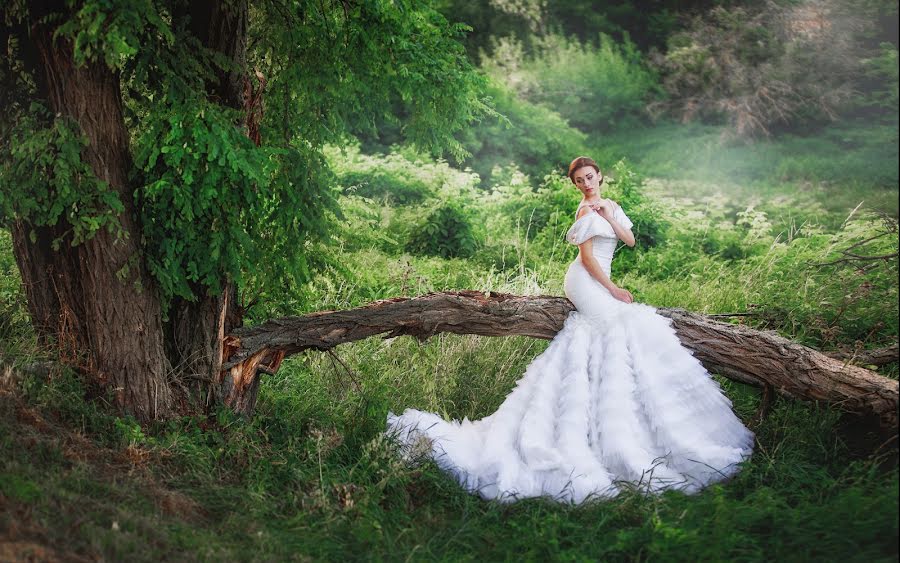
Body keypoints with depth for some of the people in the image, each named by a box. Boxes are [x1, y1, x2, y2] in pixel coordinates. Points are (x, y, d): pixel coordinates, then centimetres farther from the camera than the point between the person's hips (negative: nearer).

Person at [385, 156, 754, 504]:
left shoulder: (611, 206, 16)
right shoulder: (585, 210, -9)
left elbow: (630, 240, 7)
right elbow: (587, 255, -13)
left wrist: (610, 216, -6)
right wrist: (613, 289, -13)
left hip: (598, 283, 8)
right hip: (585, 282, -8)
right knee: (622, 328, -15)